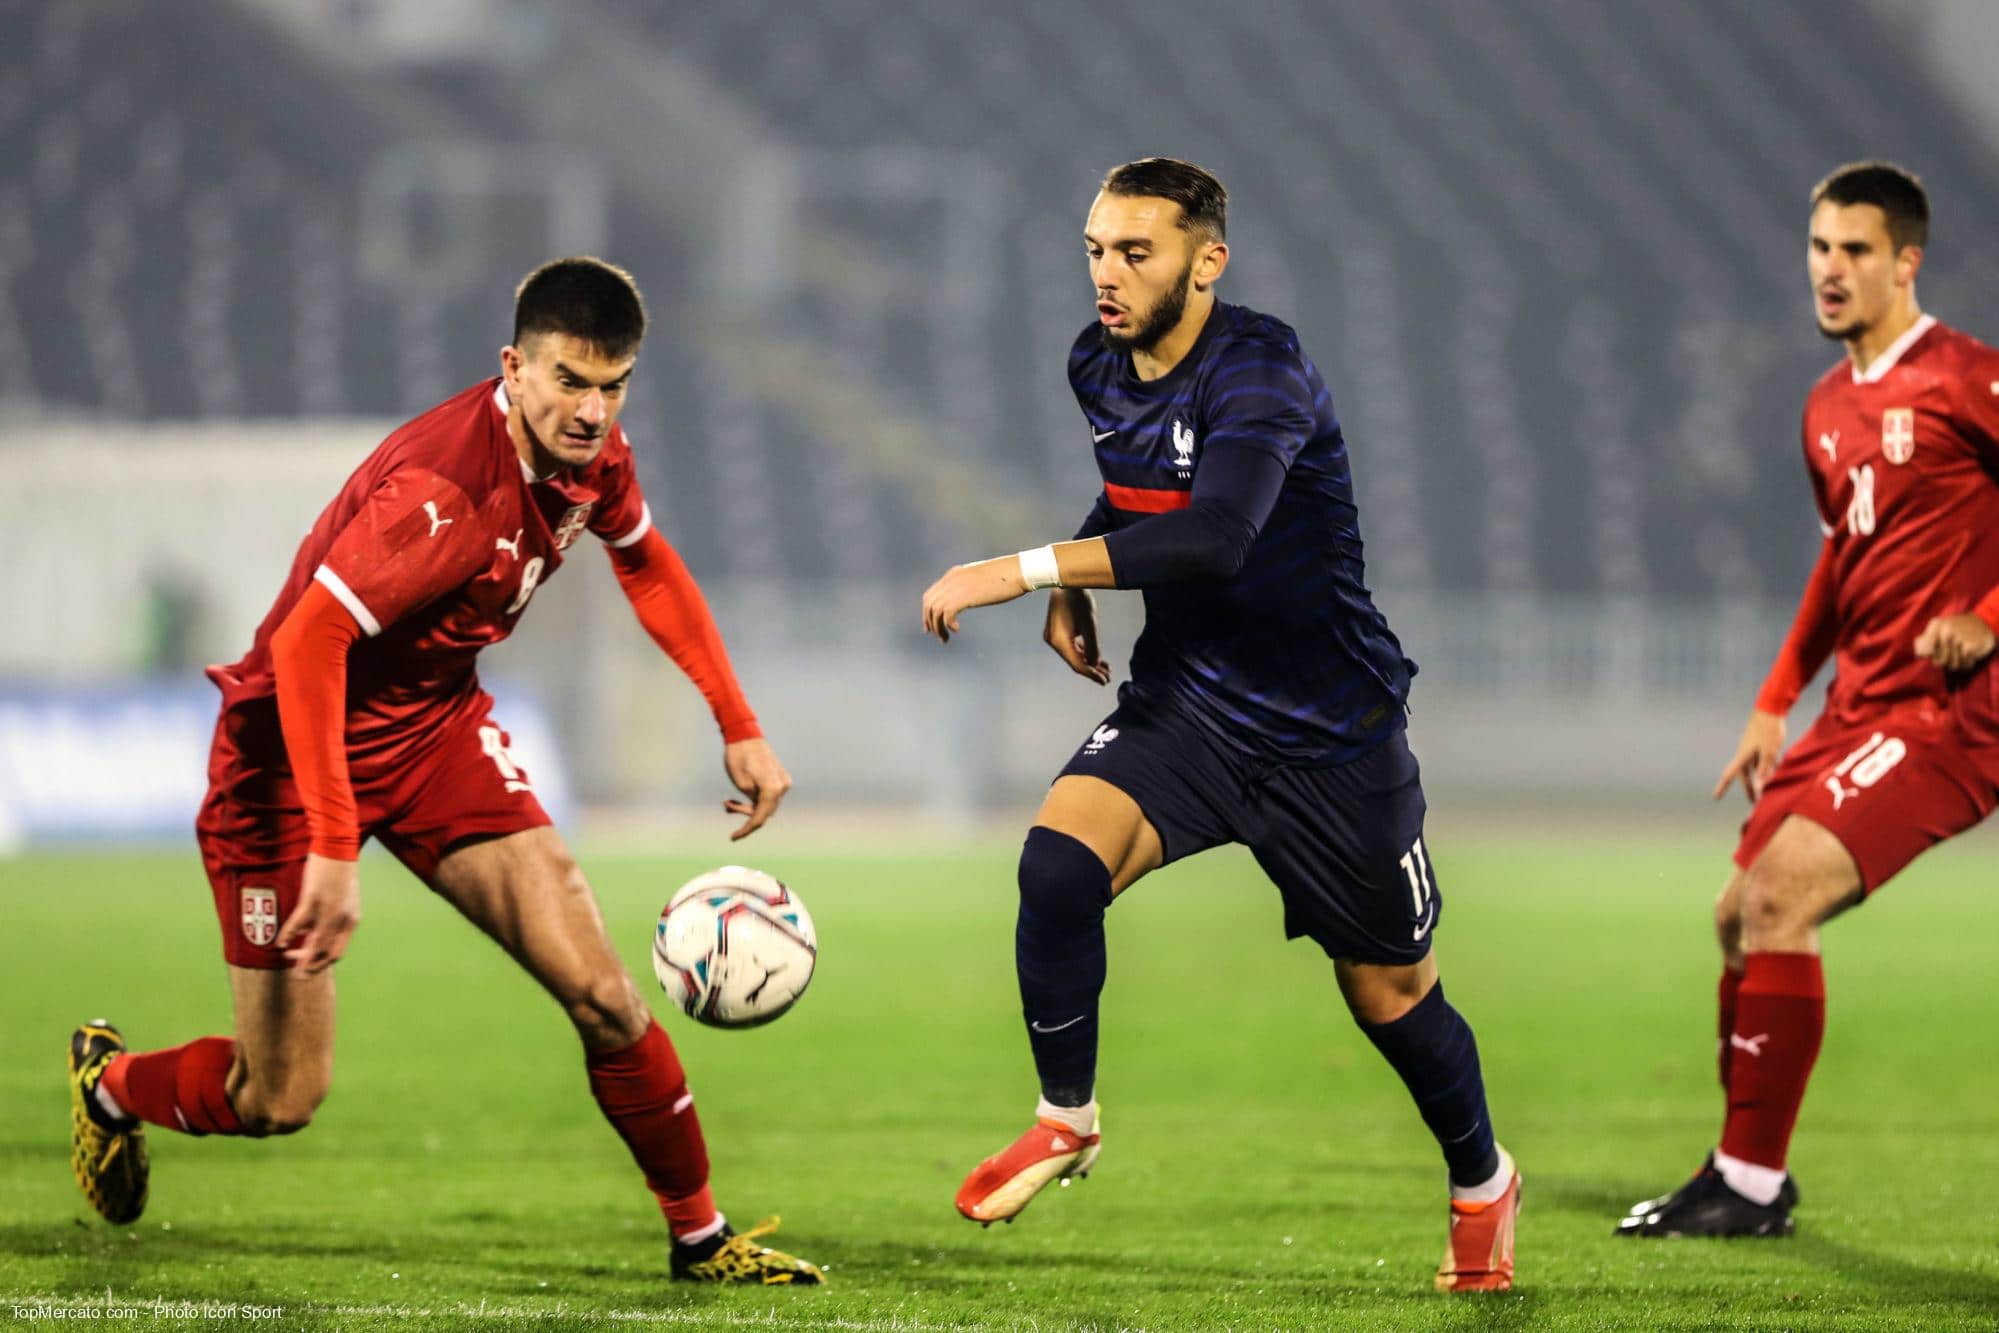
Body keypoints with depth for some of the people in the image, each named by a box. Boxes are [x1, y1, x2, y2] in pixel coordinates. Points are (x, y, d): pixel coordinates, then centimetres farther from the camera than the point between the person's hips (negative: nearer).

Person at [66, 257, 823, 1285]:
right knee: (279, 1100, 0)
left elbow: (646, 563, 18)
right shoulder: (447, 490, -32)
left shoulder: (591, 454, -5)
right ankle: (107, 1084, 32)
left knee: (601, 995, -8)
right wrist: (333, 847, -38)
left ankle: (700, 1237, 8)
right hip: (296, 744, -7)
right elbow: (304, 644, -34)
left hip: (439, 724, 7)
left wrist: (738, 726, 15)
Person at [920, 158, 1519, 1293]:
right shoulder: (1099, 366, 0)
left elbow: (1214, 536, -41)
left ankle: (1482, 1184, 35)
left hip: (1329, 733, -5)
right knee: (1059, 859, -24)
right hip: (1183, 702, 5)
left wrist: (1027, 570, -41)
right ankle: (1067, 1119, -4)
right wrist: (1076, 589, 7)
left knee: (1391, 993, 7)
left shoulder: (1261, 369, -24)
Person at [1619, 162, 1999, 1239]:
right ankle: (1748, 1179, 22)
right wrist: (1775, 703, 24)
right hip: (1859, 702, 9)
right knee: (1740, 915, 9)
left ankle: (1749, 1183, -13)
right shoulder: (1828, 409, 15)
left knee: (1781, 889, -20)